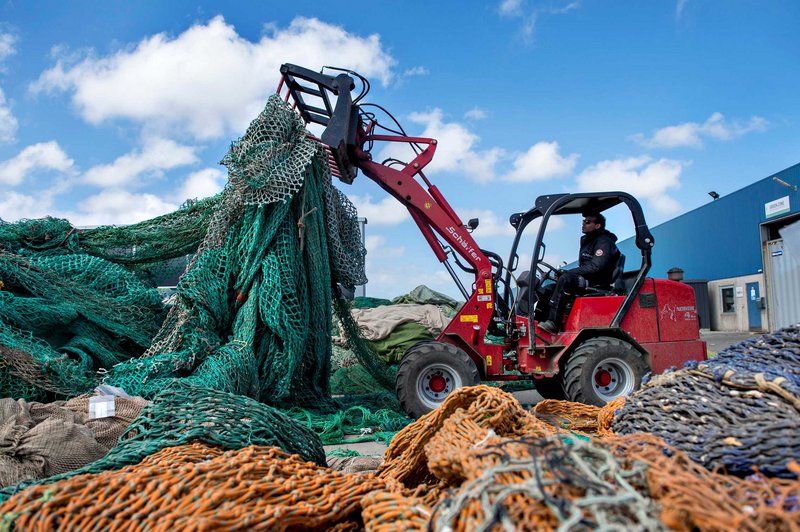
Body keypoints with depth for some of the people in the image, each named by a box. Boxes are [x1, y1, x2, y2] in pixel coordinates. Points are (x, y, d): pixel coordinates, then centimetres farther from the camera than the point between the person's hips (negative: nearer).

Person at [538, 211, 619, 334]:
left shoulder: (604, 242, -8)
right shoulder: (587, 241, 22)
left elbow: (595, 267, -22)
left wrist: (568, 272, -20)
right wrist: (567, 273, 3)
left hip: (599, 285, -9)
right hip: (585, 280, 9)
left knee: (565, 279, -31)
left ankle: (553, 322, -35)